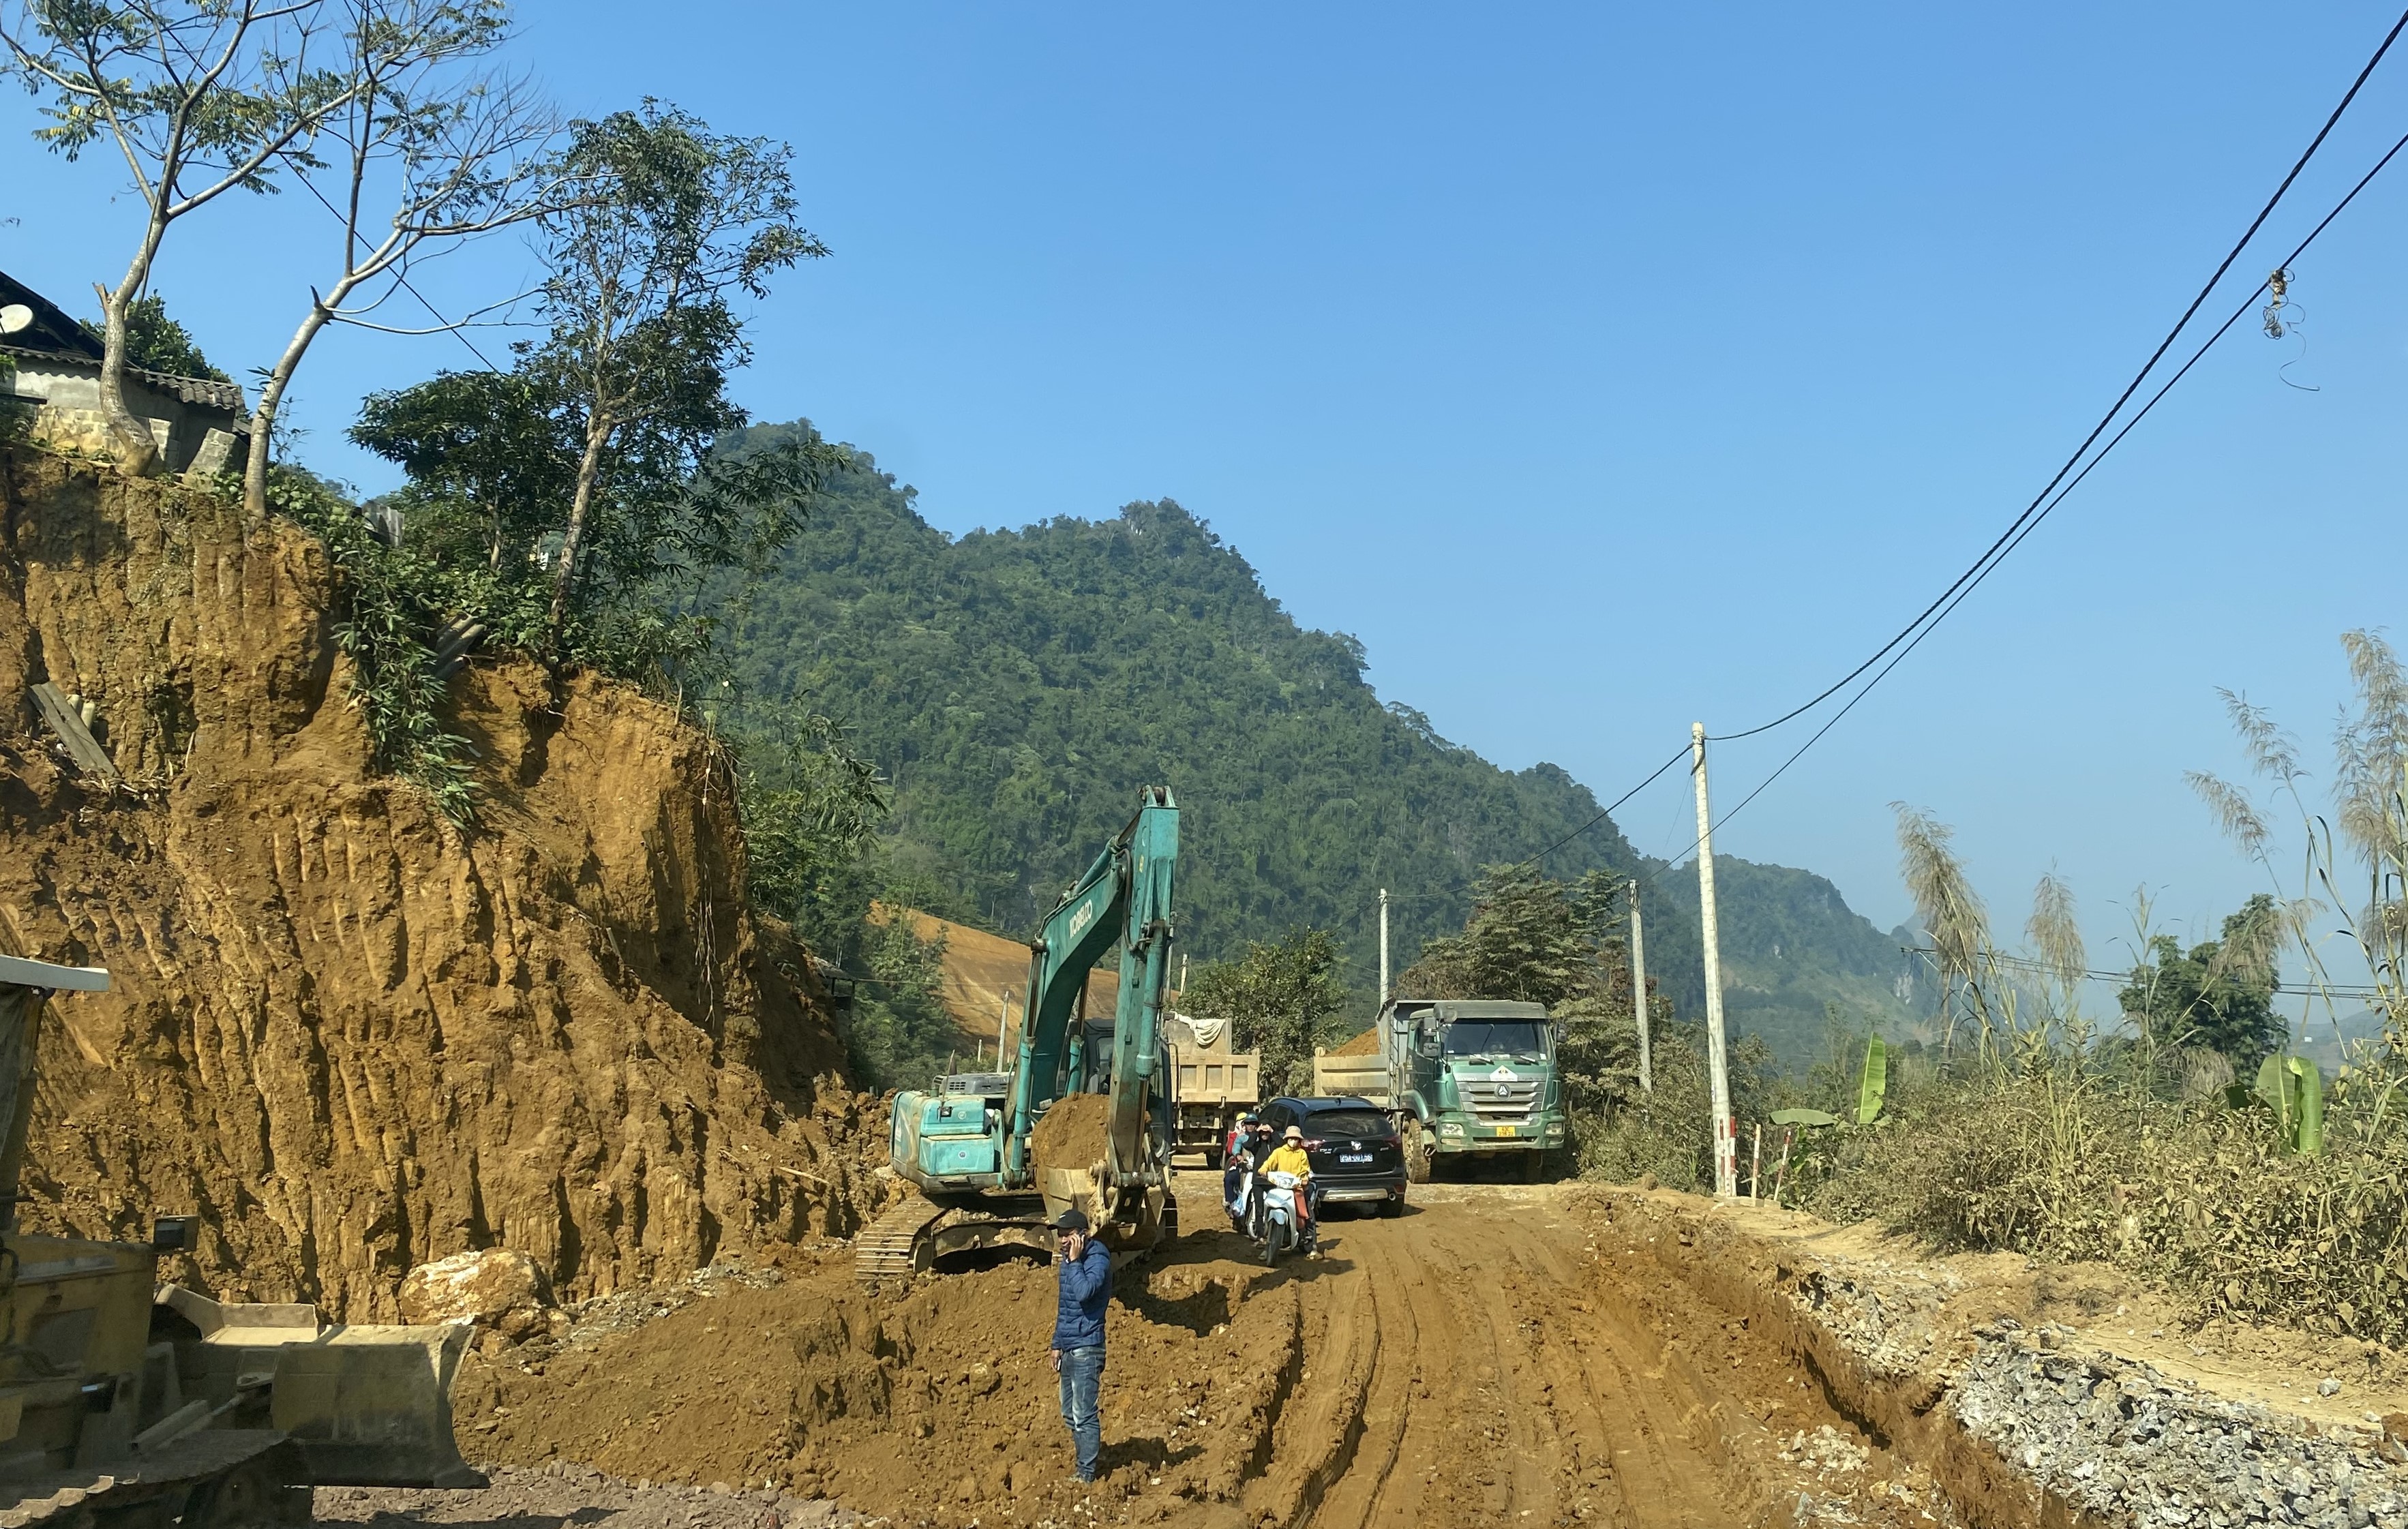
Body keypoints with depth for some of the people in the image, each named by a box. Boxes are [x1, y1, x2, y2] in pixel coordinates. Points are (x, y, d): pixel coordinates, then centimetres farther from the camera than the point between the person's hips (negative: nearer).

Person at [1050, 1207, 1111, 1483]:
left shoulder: (1097, 1258, -13)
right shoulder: (1068, 1260, 13)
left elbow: (1084, 1292, -31)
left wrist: (1074, 1260, -21)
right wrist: (1057, 1344, 21)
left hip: (1086, 1348, -9)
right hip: (1069, 1349, 9)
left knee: (1083, 1415, -7)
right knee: (1070, 1414, 14)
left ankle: (1086, 1474, -2)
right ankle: (1090, 1458, 25)